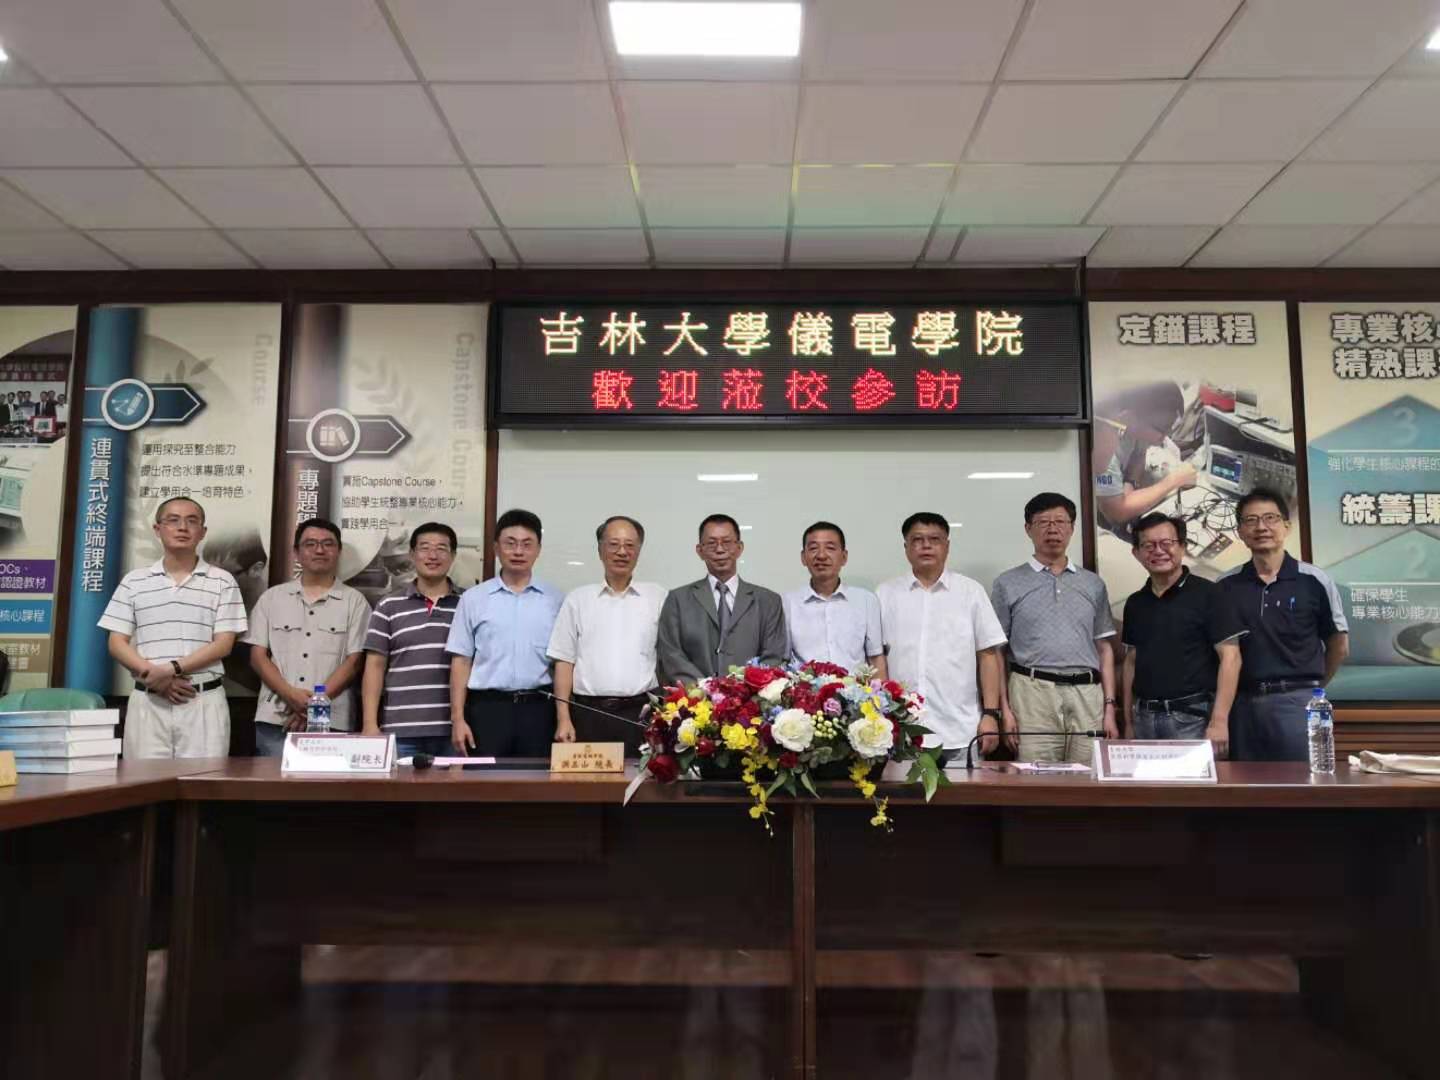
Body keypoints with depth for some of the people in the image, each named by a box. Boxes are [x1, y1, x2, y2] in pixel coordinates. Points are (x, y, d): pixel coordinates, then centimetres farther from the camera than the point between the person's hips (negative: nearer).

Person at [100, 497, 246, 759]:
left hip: (204, 701, -1)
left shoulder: (222, 582, 6)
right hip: (147, 701, 1)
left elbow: (223, 644, -1)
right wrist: (155, 677, -9)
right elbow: (117, 643, 6)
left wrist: (172, 669, -14)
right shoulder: (134, 582, 11)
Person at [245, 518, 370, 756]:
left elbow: (354, 661, 0)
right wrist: (290, 694, -9)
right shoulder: (271, 598, 13)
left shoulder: (354, 601, 6)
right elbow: (258, 656, 7)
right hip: (274, 719, 2)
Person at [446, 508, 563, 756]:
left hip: (539, 708, 0)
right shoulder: (474, 598, 6)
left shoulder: (554, 600, 6)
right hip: (488, 707, 0)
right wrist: (458, 718, -1)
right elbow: (461, 661, 5)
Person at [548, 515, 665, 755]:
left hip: (642, 713, -1)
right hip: (590, 713, 1)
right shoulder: (578, 599, 9)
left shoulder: (658, 598, 6)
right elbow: (565, 661, 7)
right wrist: (563, 719, 0)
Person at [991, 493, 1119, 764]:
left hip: (1087, 694, 3)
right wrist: (1004, 709, -4)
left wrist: (1109, 708, 7)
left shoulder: (1093, 584, 15)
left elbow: (1104, 649, 16)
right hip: (1033, 693, -2)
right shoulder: (1008, 584, 7)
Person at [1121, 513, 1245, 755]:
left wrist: (1219, 721, -16)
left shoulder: (1207, 594, -5)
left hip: (1192, 716, -5)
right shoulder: (1135, 603, 11)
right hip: (1145, 717, 5)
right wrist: (1128, 721, 9)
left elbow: (1230, 657, -10)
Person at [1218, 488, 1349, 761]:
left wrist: (1311, 688, 13)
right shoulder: (1226, 586, 4)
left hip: (1297, 703, -2)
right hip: (1243, 704, 2)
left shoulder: (1314, 581, -2)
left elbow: (1339, 647, 8)